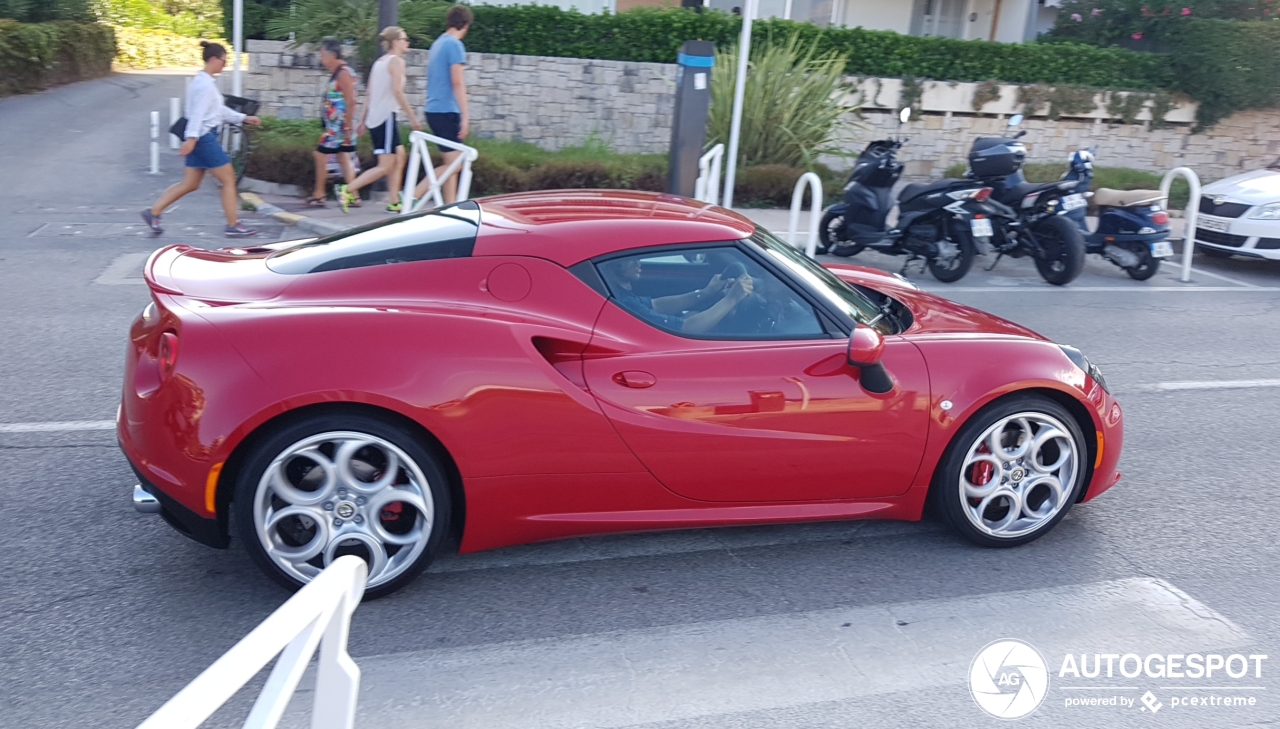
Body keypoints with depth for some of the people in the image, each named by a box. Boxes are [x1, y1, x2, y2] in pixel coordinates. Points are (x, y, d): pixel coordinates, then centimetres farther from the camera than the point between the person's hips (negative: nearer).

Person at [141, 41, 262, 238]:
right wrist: (191, 137, -28)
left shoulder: (207, 81, 17)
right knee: (229, 179, -1)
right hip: (203, 137, -10)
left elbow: (219, 110, 22)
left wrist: (243, 118, 21)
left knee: (190, 184, 12)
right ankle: (233, 226, 4)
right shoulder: (205, 83, -14)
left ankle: (153, 213, 13)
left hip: (201, 137, 10)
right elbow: (198, 112, -22)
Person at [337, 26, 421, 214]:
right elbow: (397, 92, -18)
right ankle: (347, 190, -12)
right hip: (387, 117, -9)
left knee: (399, 157, 15)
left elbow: (369, 95, 16)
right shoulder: (396, 61, -7)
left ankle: (394, 203, 14)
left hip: (375, 118, 9)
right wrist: (412, 117, -16)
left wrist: (363, 121, 18)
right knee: (386, 166, -8)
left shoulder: (379, 62, 18)